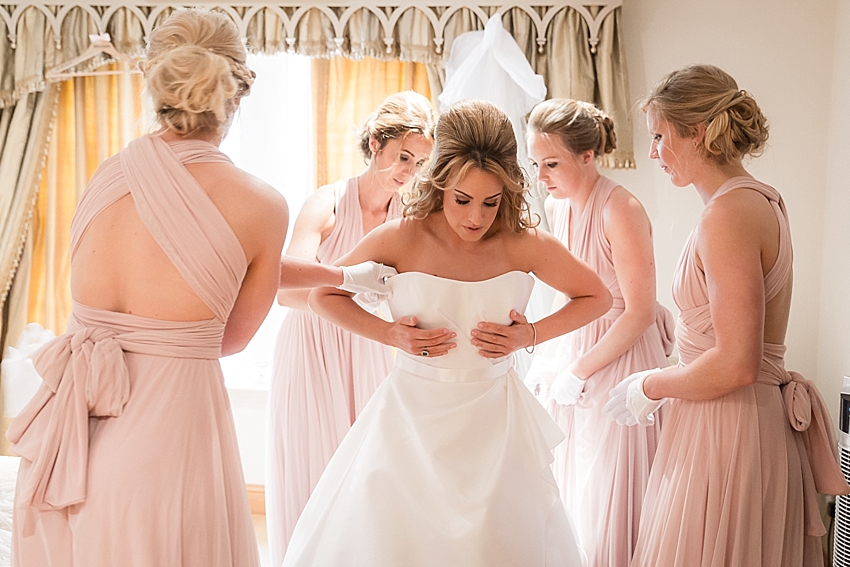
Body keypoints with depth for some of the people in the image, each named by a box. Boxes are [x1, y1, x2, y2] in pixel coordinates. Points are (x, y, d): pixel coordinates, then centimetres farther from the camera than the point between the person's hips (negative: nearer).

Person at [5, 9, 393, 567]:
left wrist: (338, 275, 21)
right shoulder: (262, 205, -12)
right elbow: (231, 338, 1)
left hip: (69, 437, 5)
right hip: (167, 427, -4)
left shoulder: (107, 176, 2)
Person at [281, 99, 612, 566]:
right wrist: (390, 333, -11)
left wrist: (531, 335, -7)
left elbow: (597, 296, 7)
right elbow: (323, 295, 2)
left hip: (493, 422, 1)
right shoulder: (401, 239, -12)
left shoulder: (524, 245, -9)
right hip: (411, 414, -1)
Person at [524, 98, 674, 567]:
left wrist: (580, 372, -16)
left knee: (609, 503, 3)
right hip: (573, 352, 8)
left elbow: (640, 313, -20)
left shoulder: (620, 211, -20)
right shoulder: (556, 205, 3)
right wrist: (548, 357, 4)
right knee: (567, 484, 16)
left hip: (621, 359, -7)